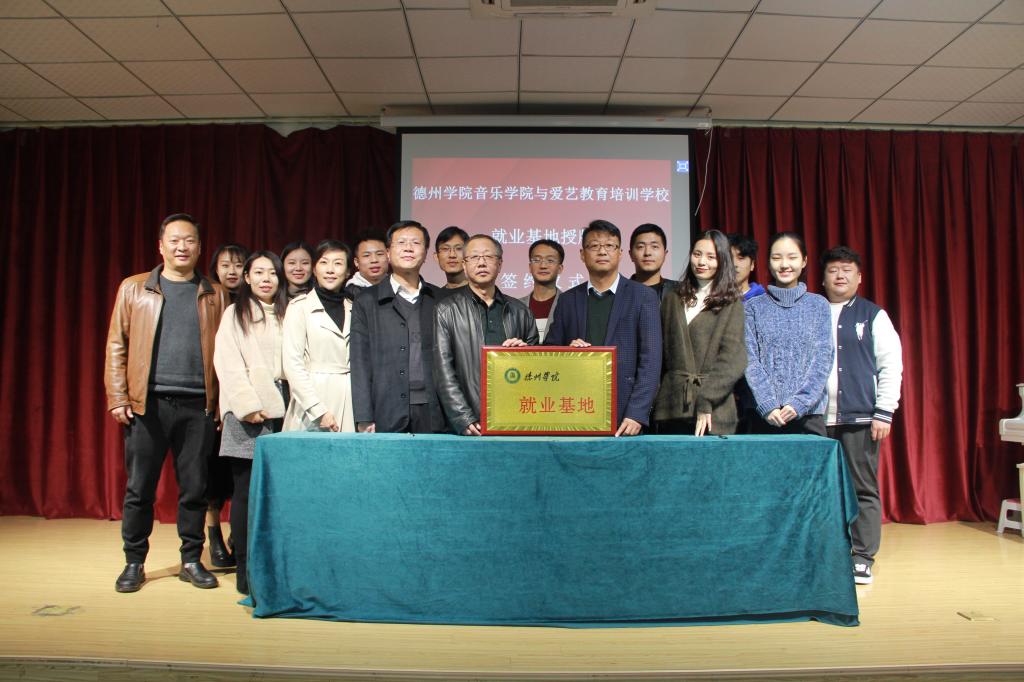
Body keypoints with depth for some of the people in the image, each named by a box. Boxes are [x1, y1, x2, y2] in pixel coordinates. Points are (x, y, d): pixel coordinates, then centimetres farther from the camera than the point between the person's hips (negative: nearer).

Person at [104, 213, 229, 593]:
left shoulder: (215, 295, 10)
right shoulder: (134, 289, 9)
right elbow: (117, 346, 6)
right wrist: (118, 398, -2)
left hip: (198, 405, 0)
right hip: (148, 404, 0)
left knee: (194, 488, 6)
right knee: (139, 489, 5)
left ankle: (191, 561, 19)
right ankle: (134, 563, 20)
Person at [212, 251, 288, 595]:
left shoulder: (287, 315, 17)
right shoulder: (234, 314, 9)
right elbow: (227, 364, -2)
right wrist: (249, 407, -12)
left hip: (280, 411, 3)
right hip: (246, 414, -3)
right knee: (246, 492, -2)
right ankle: (245, 570, 5)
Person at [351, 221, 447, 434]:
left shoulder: (440, 301, 11)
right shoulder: (367, 303, 6)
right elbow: (361, 365, 2)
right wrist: (364, 420, -5)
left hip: (434, 417, 1)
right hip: (388, 418, -1)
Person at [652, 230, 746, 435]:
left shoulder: (731, 304, 3)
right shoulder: (673, 300, 14)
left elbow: (732, 358, -6)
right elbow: (660, 352, 14)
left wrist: (706, 402, -17)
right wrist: (655, 400, 3)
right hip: (671, 407, 3)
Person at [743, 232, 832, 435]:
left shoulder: (818, 305, 8)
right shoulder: (754, 307, 7)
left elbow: (823, 359, 1)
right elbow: (750, 361, -1)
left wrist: (799, 403, -11)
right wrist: (767, 405, -13)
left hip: (809, 414, 0)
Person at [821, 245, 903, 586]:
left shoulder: (873, 315, 6)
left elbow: (891, 366, 1)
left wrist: (884, 412, -6)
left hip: (860, 417, -2)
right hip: (816, 418, 2)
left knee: (863, 489, 2)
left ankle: (863, 558, 11)